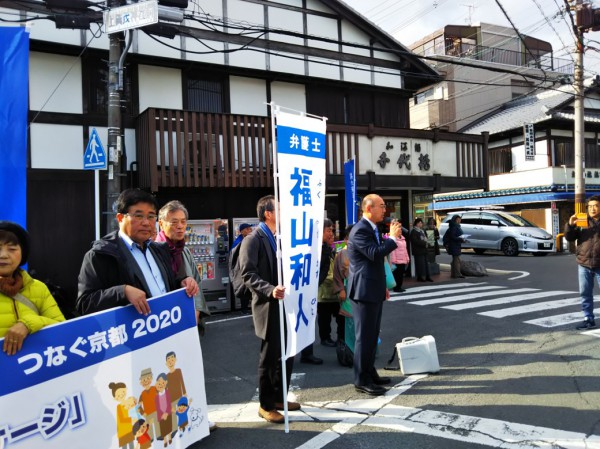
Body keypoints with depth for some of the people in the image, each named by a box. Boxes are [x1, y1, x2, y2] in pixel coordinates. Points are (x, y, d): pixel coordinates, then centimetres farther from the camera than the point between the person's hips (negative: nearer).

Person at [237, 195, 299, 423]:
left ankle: (279, 397, 31)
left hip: (284, 305, 8)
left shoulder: (278, 238, 14)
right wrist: (270, 290, -32)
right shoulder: (253, 240, -12)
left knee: (287, 354, 15)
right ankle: (266, 405, 18)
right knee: (269, 357, 3)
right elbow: (248, 274, -20)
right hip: (268, 308, -8)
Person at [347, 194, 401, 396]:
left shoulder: (372, 229, 15)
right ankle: (362, 380, 8)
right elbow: (375, 254, -28)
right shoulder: (360, 230, -17)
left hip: (374, 290, 10)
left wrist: (383, 286, 22)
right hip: (364, 291, -10)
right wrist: (392, 238, -18)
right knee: (364, 336, -2)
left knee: (372, 335, 17)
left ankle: (369, 372, 30)